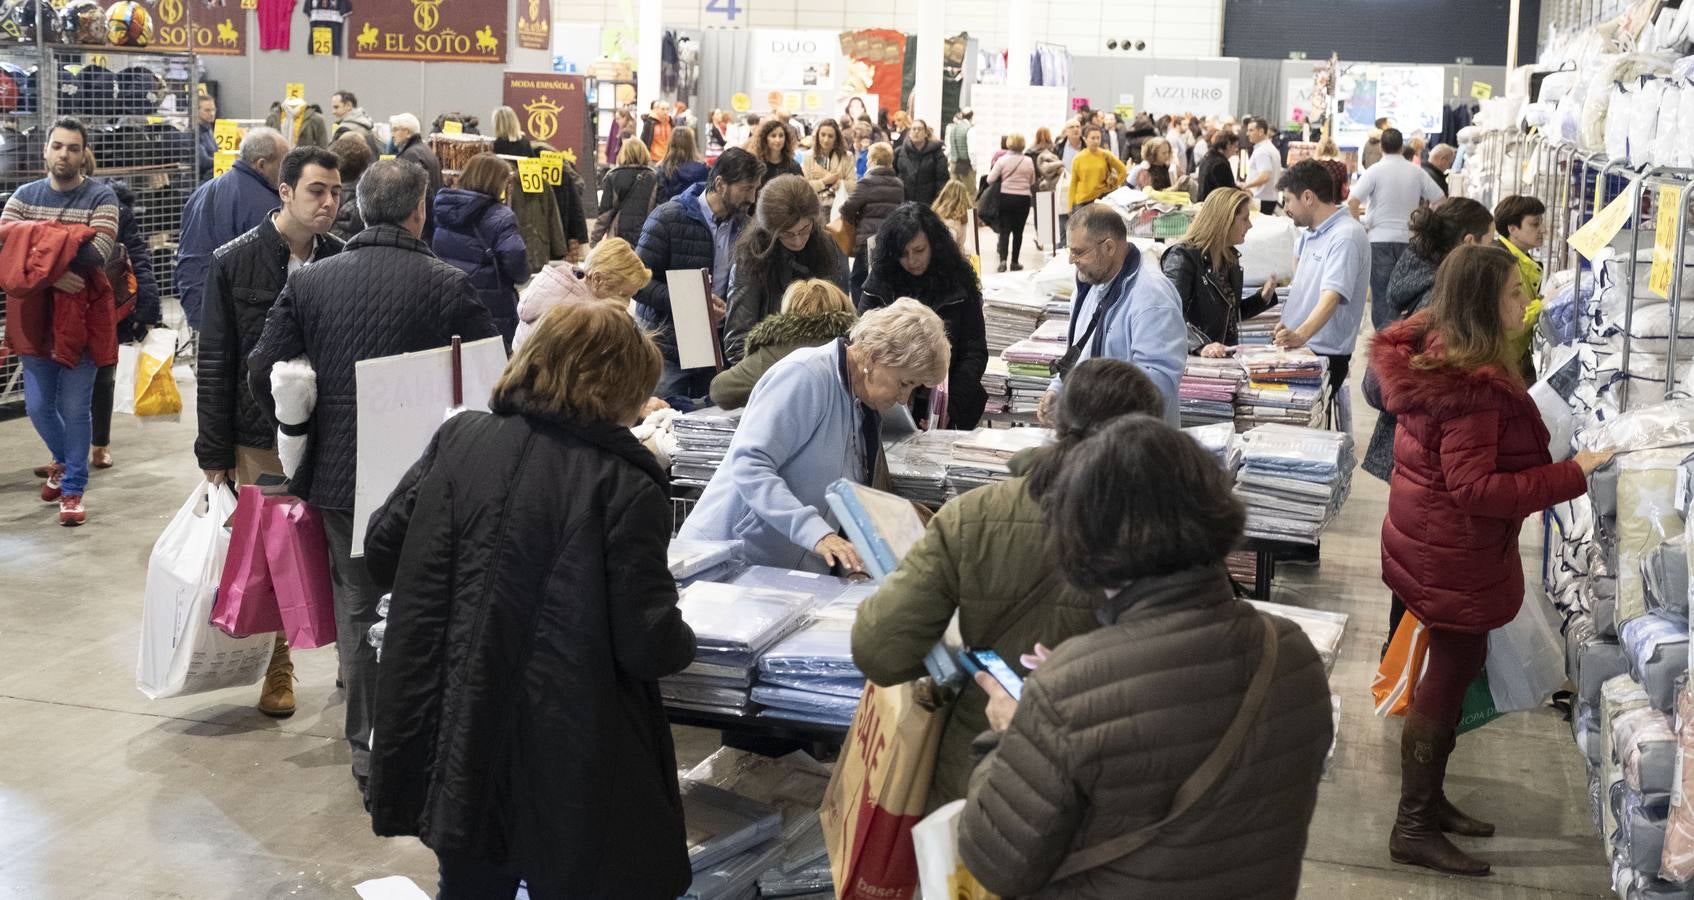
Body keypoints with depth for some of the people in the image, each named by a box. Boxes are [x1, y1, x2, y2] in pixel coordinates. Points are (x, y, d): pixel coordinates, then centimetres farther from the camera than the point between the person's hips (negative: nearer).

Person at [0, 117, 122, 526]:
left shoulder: (101, 197, -6)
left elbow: (98, 254, -20)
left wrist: (35, 245, -20)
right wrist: (52, 274, -23)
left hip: (82, 316, -4)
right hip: (33, 315, 4)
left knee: (75, 408, 0)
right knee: (38, 407, 11)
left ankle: (73, 489, 14)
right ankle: (63, 460, 40)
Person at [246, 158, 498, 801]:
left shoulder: (309, 281, -1)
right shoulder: (447, 285, -11)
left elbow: (262, 372, 0)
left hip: (338, 473, 3)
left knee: (357, 606, 14)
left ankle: (367, 747, 21)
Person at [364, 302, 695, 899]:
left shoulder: (458, 439, -2)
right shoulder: (626, 487, -15)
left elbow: (382, 553, 7)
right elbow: (649, 645, -15)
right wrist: (682, 644, 7)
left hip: (456, 748, 5)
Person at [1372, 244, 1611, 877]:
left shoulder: (1434, 351, 2)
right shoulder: (1474, 387, -29)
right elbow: (1475, 487, -31)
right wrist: (1572, 476, -27)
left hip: (1435, 537, 10)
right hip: (1454, 551, -10)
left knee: (1453, 668, 20)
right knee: (1451, 675, 1)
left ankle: (1428, 800, 34)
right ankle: (1414, 830, 13)